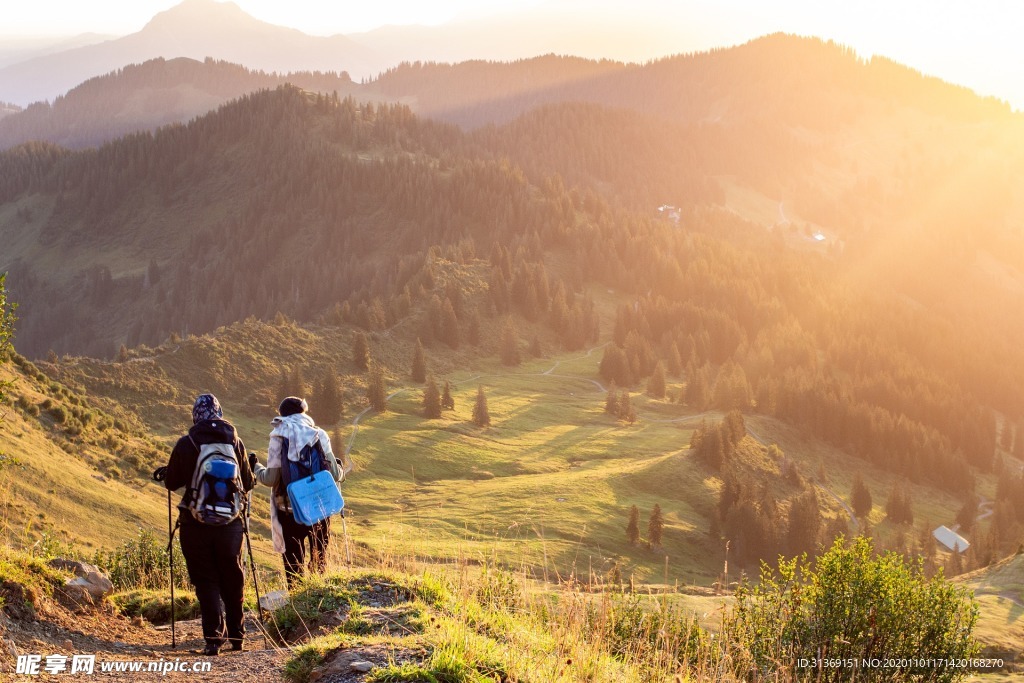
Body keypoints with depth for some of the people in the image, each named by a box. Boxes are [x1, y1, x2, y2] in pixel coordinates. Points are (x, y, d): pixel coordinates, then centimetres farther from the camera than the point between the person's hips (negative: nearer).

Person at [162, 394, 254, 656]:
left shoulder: (185, 444, -7)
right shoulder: (235, 442, -1)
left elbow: (171, 483, 1)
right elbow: (248, 483, 7)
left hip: (195, 523, -2)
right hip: (230, 523, 2)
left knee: (206, 580, 4)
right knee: (233, 579, 15)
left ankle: (214, 636, -6)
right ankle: (236, 634, 24)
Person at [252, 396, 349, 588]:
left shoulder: (279, 436, -7)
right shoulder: (319, 434, -2)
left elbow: (271, 478, -10)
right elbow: (334, 473, -3)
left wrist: (256, 468, 10)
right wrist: (342, 471, 21)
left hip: (290, 509, -2)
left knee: (293, 562, 9)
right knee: (319, 559, 17)